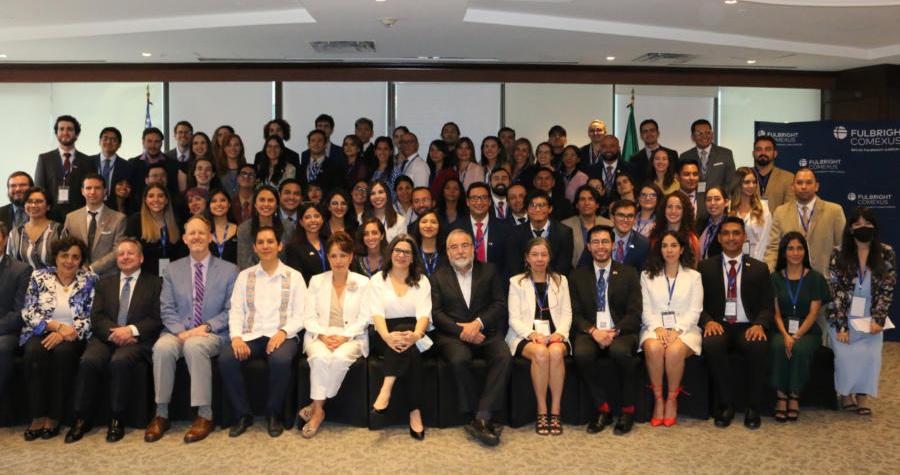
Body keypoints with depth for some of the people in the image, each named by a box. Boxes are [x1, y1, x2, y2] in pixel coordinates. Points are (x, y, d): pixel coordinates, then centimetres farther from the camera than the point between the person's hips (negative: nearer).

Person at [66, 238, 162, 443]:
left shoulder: (154, 283, 12)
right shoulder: (105, 283, 22)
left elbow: (157, 319, 1)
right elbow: (96, 317, 9)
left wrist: (132, 330, -15)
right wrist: (113, 332, -11)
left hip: (136, 339, -3)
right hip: (106, 337, 3)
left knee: (120, 361, -34)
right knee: (88, 361, -27)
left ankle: (117, 419, -21)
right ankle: (82, 419, -15)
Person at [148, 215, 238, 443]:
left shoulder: (229, 270, 8)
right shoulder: (172, 270, 15)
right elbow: (167, 309, 7)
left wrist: (206, 327, -13)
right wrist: (181, 331, -12)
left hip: (212, 334, -2)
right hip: (178, 332, 3)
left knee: (194, 346, -36)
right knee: (162, 347, -31)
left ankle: (205, 415, -28)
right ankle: (161, 414, -19)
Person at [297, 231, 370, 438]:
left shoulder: (362, 283, 7)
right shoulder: (316, 281, 12)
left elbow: (364, 318, 0)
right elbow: (309, 316, 5)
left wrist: (344, 337, -14)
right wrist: (323, 336, -12)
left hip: (352, 337, -1)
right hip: (320, 336, 1)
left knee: (340, 358, -33)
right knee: (320, 357, -32)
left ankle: (316, 407, -19)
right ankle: (318, 411, -24)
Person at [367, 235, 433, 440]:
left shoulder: (422, 281, 10)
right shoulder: (377, 280, 8)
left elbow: (424, 315, -6)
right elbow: (377, 314, -8)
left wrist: (416, 334, -30)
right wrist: (388, 336, -30)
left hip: (413, 334, 1)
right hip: (385, 337, -1)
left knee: (407, 337, -35)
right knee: (410, 350, -33)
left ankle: (385, 392, -39)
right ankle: (415, 412, -36)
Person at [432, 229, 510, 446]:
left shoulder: (489, 271, 16)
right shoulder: (438, 277, 14)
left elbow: (500, 305, 5)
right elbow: (436, 313, 3)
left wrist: (478, 323, -12)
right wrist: (461, 331, -13)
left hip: (486, 332, 1)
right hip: (453, 335, -1)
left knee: (504, 356, -30)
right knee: (459, 359, -34)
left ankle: (482, 418, -32)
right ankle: (475, 417, -24)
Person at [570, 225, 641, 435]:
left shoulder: (629, 273, 11)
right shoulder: (577, 276, 14)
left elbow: (634, 313, 3)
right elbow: (575, 313, 7)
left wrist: (614, 332, -15)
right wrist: (593, 331, -13)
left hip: (621, 331, -1)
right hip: (590, 332, 1)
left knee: (621, 351, -35)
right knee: (581, 353, -32)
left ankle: (628, 410, -14)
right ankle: (602, 408, -14)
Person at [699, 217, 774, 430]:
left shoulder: (759, 269, 13)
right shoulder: (706, 267, 11)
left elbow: (768, 306, 7)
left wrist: (759, 325, -14)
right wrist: (708, 321, -15)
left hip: (747, 327, 0)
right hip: (719, 325, 0)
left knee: (759, 346, -33)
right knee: (712, 344, -34)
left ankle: (753, 407, -15)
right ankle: (726, 404, -18)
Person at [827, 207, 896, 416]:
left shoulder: (886, 254, -2)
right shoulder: (838, 254, -5)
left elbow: (887, 290, -1)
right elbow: (835, 291, -7)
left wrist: (878, 320, -10)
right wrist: (841, 325, -13)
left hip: (871, 318, 1)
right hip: (843, 317, -1)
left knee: (870, 355, -15)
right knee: (845, 354, -14)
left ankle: (863, 395, 2)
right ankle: (845, 393, 8)